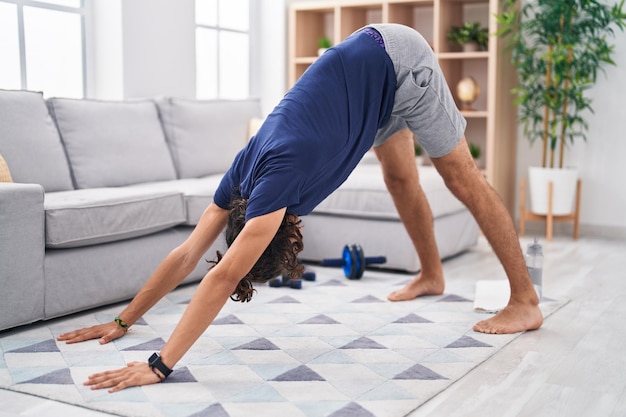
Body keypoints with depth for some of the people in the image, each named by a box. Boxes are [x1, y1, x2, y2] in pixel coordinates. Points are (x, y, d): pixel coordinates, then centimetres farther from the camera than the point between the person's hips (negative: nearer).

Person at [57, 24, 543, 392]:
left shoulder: (280, 174, -31)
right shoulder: (243, 175, -10)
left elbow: (224, 278, -35)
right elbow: (186, 255, -6)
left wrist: (159, 366, -34)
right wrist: (123, 320, -6)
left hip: (396, 62, -7)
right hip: (370, 70, 7)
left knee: (461, 176, -3)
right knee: (401, 178, 19)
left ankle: (526, 302, 5)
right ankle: (432, 276, 38)